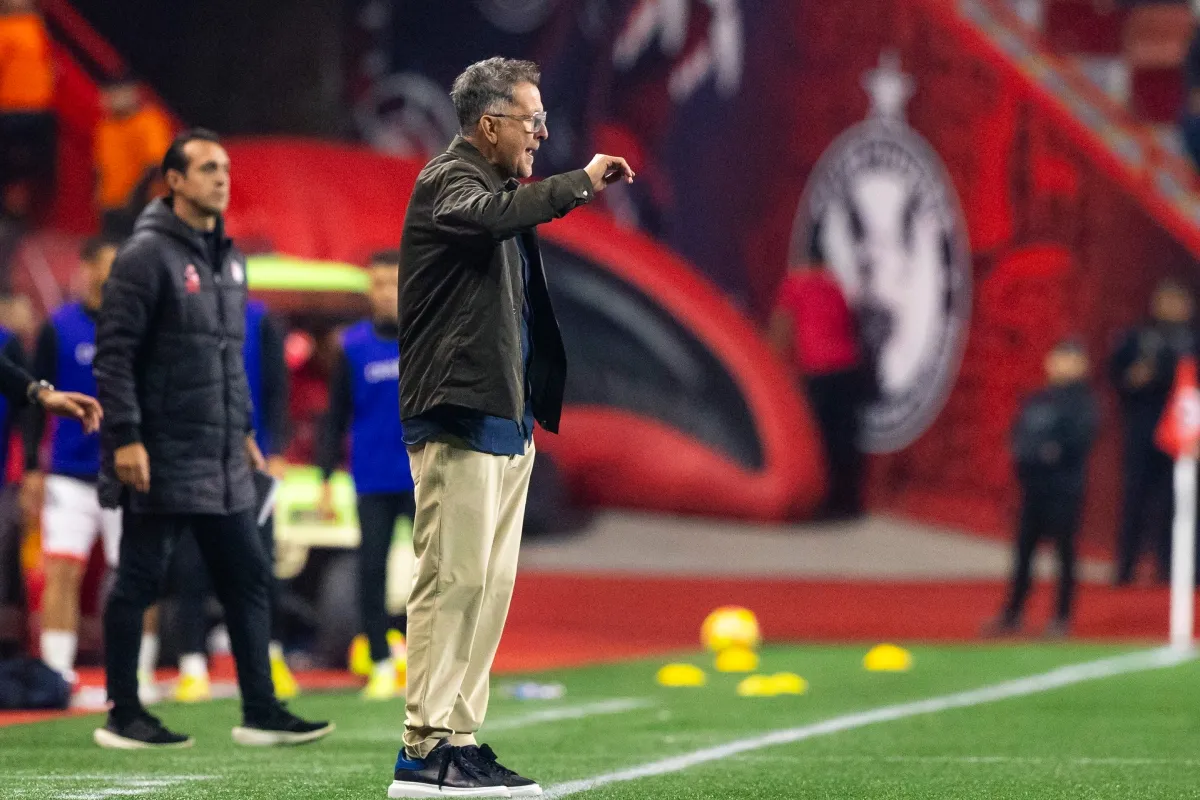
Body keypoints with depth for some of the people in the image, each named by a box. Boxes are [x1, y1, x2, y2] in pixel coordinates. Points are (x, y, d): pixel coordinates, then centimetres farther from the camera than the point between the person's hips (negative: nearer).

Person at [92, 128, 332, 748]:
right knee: (138, 583, 0)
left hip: (221, 464, 8)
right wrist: (125, 436, -19)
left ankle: (261, 713, 10)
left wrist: (243, 429, 21)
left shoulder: (228, 259, 15)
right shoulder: (147, 256, -10)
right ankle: (123, 716, 7)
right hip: (161, 461, -8)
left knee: (248, 580, 6)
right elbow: (113, 352, -14)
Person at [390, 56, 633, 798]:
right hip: (459, 417, -10)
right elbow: (488, 216, -33)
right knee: (454, 579, -12)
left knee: (491, 586, 8)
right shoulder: (448, 181, -7)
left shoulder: (492, 186, 22)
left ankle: (460, 738, 10)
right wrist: (580, 183, -25)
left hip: (503, 422, 10)